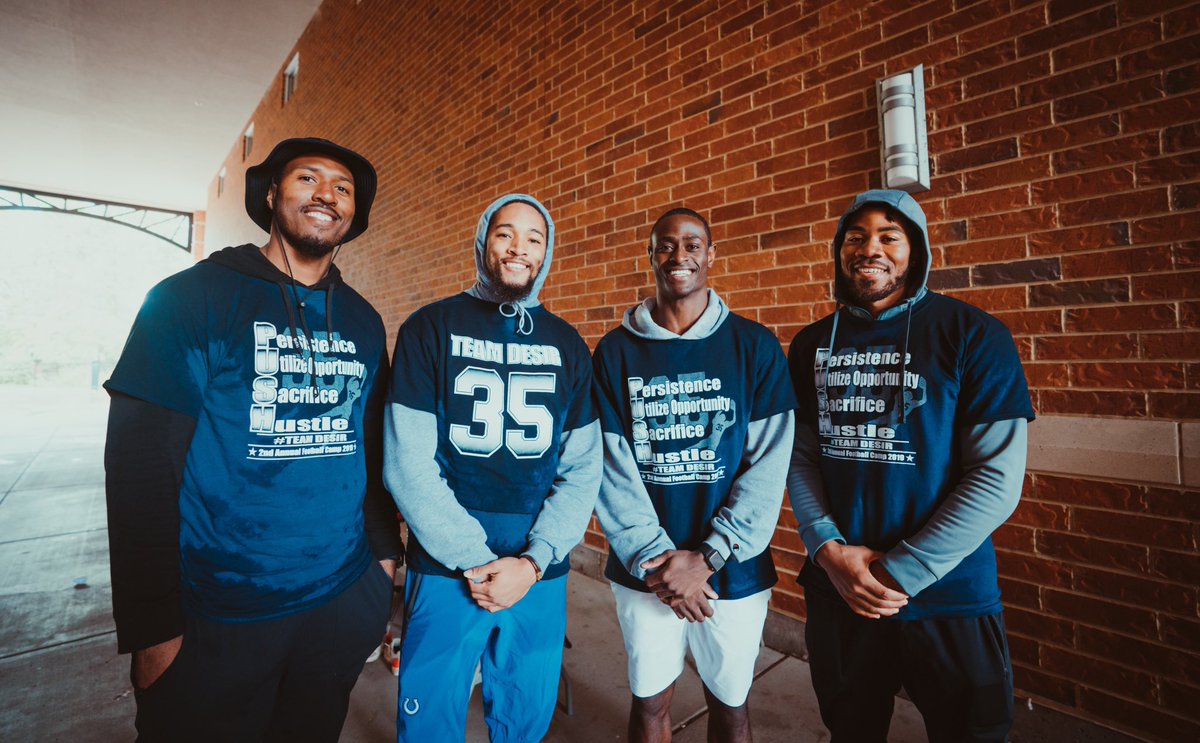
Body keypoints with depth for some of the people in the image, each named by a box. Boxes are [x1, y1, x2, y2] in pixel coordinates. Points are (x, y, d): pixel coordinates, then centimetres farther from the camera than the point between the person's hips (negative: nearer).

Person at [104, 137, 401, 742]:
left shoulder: (363, 321, 4)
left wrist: (384, 551, 8)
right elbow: (140, 462, -11)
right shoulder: (194, 298, -8)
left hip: (343, 601, 4)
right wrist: (152, 626, -12)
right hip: (216, 614, -3)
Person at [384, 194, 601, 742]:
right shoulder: (432, 328, -3)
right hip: (446, 573, -2)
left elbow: (582, 469, -1)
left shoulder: (568, 345, 3)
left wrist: (533, 561, -11)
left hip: (542, 576, 3)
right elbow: (407, 464, -10)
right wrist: (475, 563, -13)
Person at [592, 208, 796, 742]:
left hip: (733, 570, 0)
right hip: (642, 571, 1)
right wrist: (655, 557, -13)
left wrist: (708, 557, -14)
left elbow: (768, 466, -9)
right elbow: (611, 468, -6)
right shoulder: (615, 352, -2)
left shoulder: (755, 346, -4)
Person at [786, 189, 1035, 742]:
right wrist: (829, 550, -12)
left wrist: (900, 573, -16)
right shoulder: (811, 345, 2)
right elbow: (801, 457, 1)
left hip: (948, 600, -2)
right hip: (837, 595, 3)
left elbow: (997, 478, -13)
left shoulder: (974, 336, -8)